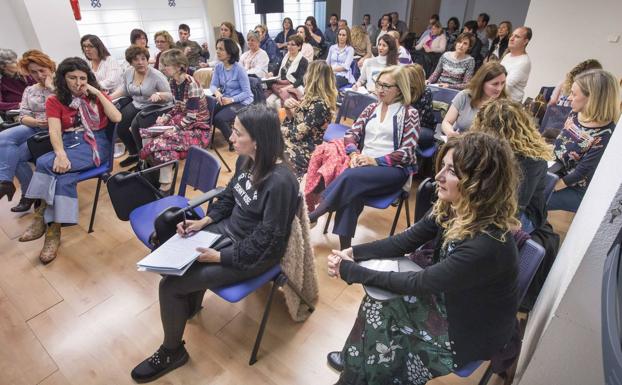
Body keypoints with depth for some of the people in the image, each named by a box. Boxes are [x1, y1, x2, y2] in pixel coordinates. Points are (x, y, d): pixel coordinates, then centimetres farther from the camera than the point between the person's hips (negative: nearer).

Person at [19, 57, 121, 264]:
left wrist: (97, 93, -7)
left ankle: (41, 215, -14)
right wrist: (61, 154, -26)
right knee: (64, 176, -31)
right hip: (69, 144, 2)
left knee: (44, 163, -27)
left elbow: (117, 118, -7)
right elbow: (55, 131, -7)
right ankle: (53, 230, -21)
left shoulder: (97, 96, 11)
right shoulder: (54, 101, 9)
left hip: (96, 143, -2)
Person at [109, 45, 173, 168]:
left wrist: (158, 95, -35)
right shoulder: (128, 72, 2)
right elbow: (124, 88, 19)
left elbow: (170, 96, -15)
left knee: (135, 125, -28)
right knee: (119, 126, -10)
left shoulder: (156, 75, -18)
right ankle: (134, 153, 13)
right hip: (136, 105, 7)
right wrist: (110, 97, 6)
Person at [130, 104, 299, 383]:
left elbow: (265, 240, -25)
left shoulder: (280, 182, -31)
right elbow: (229, 196, 11)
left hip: (256, 254, -8)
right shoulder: (246, 160, -6)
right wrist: (203, 221, 0)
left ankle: (172, 352, 20)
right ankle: (190, 303, 37)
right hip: (230, 229, 8)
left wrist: (220, 257, -19)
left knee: (170, 286, -8)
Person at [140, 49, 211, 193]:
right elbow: (178, 107, 13)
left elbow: (191, 117, -22)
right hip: (181, 121, 9)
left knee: (161, 142, -26)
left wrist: (174, 129, -23)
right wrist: (165, 117, -3)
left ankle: (165, 187, -10)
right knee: (145, 133, -2)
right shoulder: (173, 82, 3)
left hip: (197, 128, -9)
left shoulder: (191, 85, -21)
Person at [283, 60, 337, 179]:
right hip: (299, 145, 9)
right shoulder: (310, 98, 9)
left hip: (304, 152, -9)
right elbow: (293, 122, 14)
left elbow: (297, 134, -20)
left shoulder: (319, 105, -21)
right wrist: (288, 108, -5)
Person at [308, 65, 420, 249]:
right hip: (364, 164, 4)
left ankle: (312, 216, -27)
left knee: (350, 177, -34)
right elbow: (351, 134, 12)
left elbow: (406, 152, -6)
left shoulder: (409, 114, 3)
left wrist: (376, 161, -17)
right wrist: (355, 154, -9)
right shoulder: (372, 108, 18)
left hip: (393, 169, -3)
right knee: (352, 193, -32)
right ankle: (345, 249, -31)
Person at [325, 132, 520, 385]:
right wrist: (353, 253, -17)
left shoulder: (487, 245, -37)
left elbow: (418, 283, -29)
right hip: (448, 298, 6)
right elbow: (405, 241, -5)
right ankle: (356, 361, 20)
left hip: (473, 330, -6)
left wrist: (351, 271, -22)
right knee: (376, 305, -5)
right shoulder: (450, 208, -13)